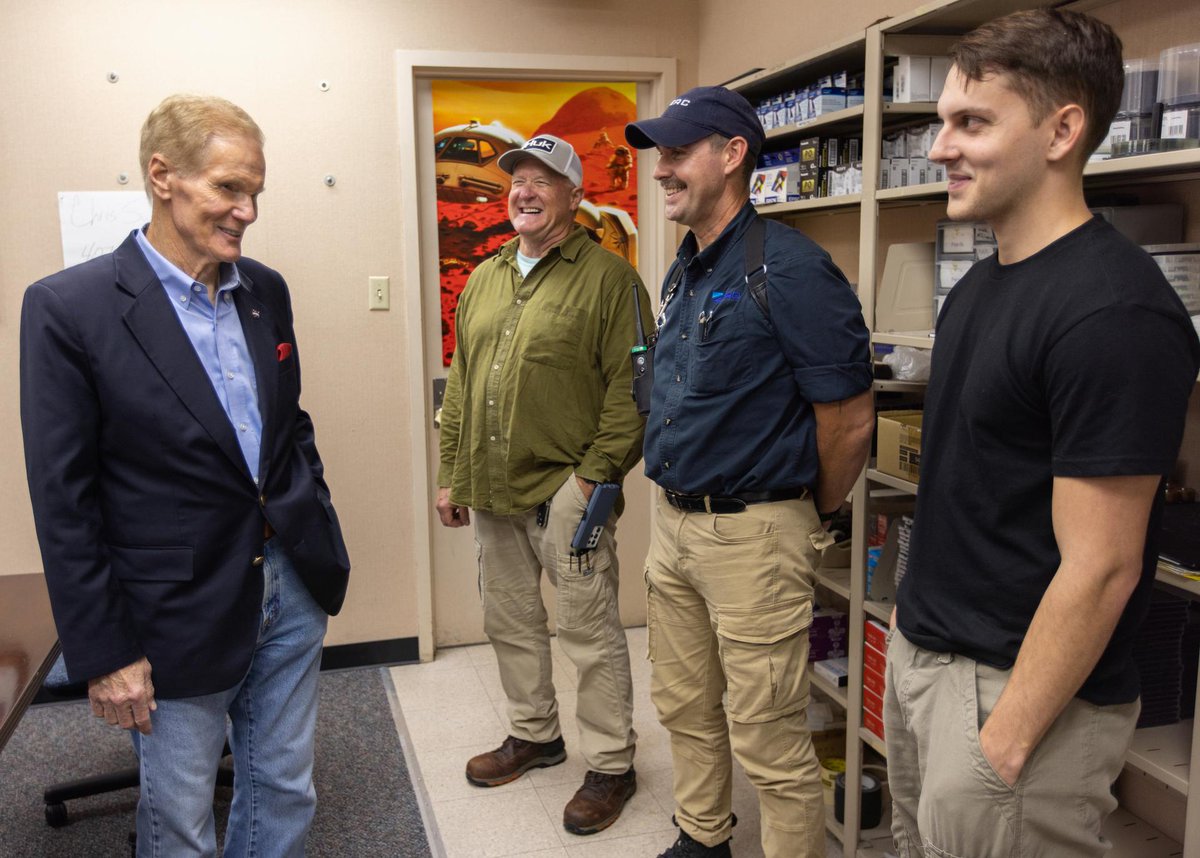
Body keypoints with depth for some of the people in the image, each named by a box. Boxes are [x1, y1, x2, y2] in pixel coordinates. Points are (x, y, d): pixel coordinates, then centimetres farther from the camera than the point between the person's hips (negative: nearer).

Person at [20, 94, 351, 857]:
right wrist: (102, 654, -10)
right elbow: (65, 502, -12)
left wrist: (323, 547, 11)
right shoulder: (69, 307, -14)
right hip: (180, 618, -5)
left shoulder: (267, 290, 3)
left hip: (292, 591, 5)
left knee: (286, 794, 19)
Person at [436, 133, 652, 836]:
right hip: (492, 489, 7)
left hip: (566, 487, -7)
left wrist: (599, 471, -16)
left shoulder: (607, 277, -7)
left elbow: (630, 384, -12)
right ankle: (535, 734, 37)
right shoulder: (484, 280, 15)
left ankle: (611, 765, 18)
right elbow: (461, 384, 17)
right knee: (510, 621, 18)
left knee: (589, 631, 1)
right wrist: (452, 474, 15)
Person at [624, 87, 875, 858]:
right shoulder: (683, 273, 10)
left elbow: (850, 419, -17)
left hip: (753, 534, -9)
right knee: (685, 710, 22)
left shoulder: (788, 269, -18)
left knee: (769, 743, 4)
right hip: (674, 524, 9)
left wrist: (815, 518, -3)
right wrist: (676, 504, 17)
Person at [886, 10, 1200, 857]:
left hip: (1018, 686, -8)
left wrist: (1006, 744, -18)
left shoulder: (1111, 312, -21)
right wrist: (919, 599, 16)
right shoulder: (981, 283, 6)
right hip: (921, 652, 8)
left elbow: (1099, 568, -22)